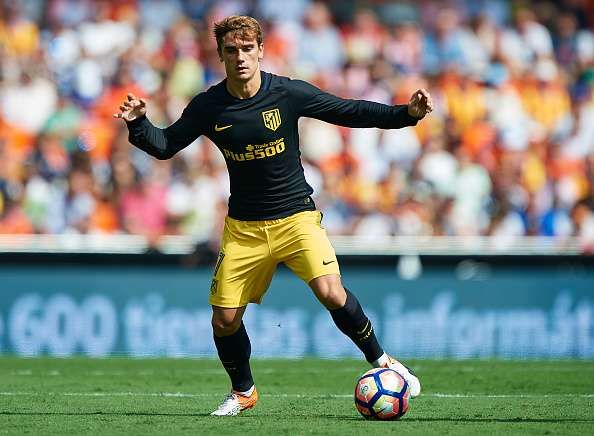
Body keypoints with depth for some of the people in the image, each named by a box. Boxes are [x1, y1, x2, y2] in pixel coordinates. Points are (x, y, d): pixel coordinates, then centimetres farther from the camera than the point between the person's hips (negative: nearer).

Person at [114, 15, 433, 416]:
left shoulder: (289, 93, -10)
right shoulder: (208, 107, -6)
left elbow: (350, 112, -3)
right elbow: (165, 146, 4)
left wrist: (407, 113, -13)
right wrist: (139, 124, -16)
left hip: (296, 215, -2)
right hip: (243, 227, 2)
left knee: (331, 293, -23)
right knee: (225, 319, 0)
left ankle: (381, 361, -1)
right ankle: (243, 391, 27)